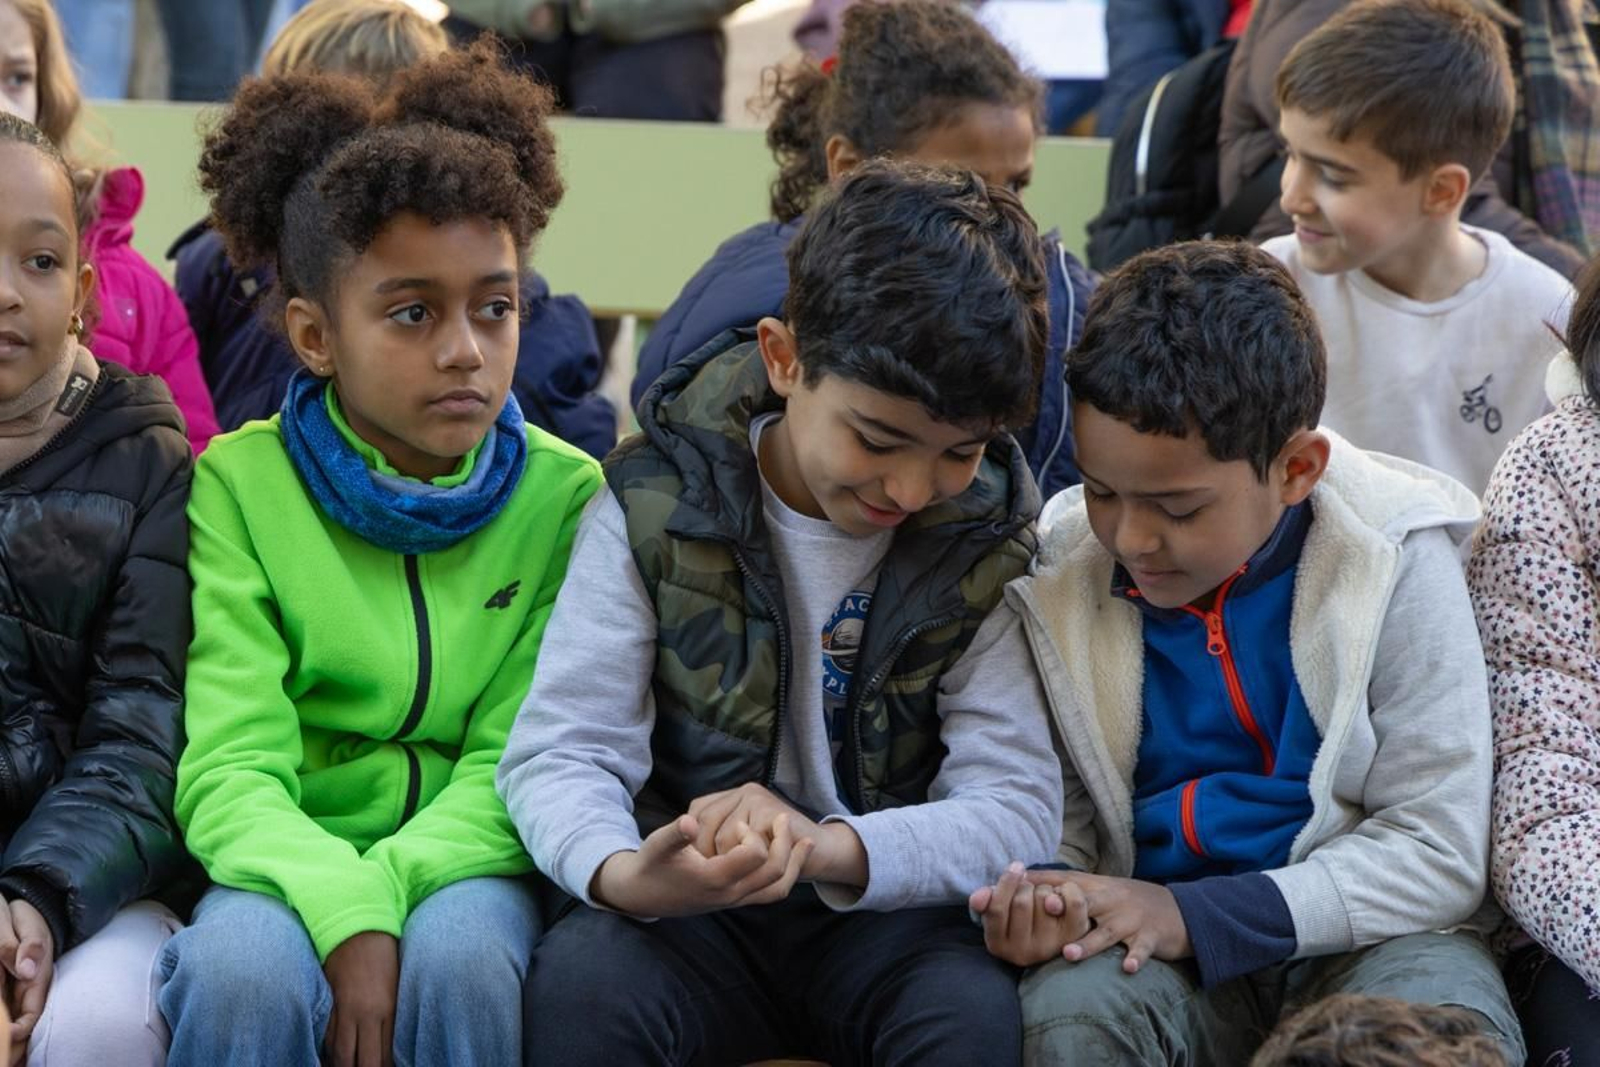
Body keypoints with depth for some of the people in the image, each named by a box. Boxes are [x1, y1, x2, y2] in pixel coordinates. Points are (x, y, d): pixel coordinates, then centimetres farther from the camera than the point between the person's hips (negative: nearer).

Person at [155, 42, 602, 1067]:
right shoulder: (240, 486, -4)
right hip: (290, 866, -1)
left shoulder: (565, 496, 0)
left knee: (460, 957, -33)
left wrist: (391, 885, -23)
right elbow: (230, 770, -11)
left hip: (463, 864, 1)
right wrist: (341, 911, -29)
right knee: (245, 967, -34)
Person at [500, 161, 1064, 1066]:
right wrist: (619, 873, -34)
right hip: (693, 913, 0)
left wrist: (822, 848, -30)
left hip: (889, 915, 0)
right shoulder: (657, 506, -5)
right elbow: (559, 752, -9)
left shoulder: (986, 542, -3)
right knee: (580, 979, -32)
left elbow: (1019, 811, -10)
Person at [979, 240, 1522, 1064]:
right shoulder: (1058, 575, -2)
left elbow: (1438, 849, -10)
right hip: (1156, 944, 1)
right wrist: (1039, 896, -16)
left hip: (1361, 933, -1)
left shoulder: (1394, 563, -10)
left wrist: (1196, 917, -19)